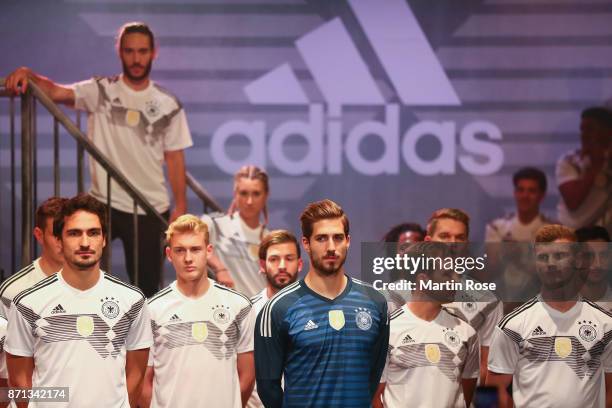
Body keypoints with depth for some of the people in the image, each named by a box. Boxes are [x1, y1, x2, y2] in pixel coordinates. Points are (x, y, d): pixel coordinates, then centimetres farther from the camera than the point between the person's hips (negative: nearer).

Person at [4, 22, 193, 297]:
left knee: (147, 282, 8)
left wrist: (180, 206, -1)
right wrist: (28, 75, -37)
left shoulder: (169, 105, 1)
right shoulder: (100, 91, -3)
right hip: (104, 203, -1)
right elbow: (56, 92, -17)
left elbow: (174, 158, 4)